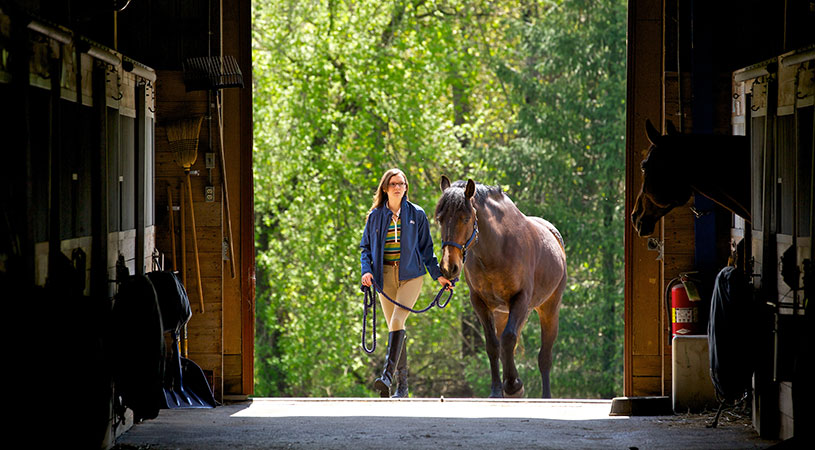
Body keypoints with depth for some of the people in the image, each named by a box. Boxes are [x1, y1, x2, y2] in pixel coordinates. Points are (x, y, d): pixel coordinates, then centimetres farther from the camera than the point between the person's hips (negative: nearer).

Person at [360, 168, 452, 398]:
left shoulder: (416, 214, 4)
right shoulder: (375, 216, 7)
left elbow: (426, 247, 10)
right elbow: (366, 247, 10)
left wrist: (438, 274, 6)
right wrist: (366, 270, -7)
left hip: (410, 274, -2)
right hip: (385, 276, 3)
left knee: (396, 323, -20)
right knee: (394, 328, 5)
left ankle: (388, 375, -28)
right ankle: (402, 383, 12)